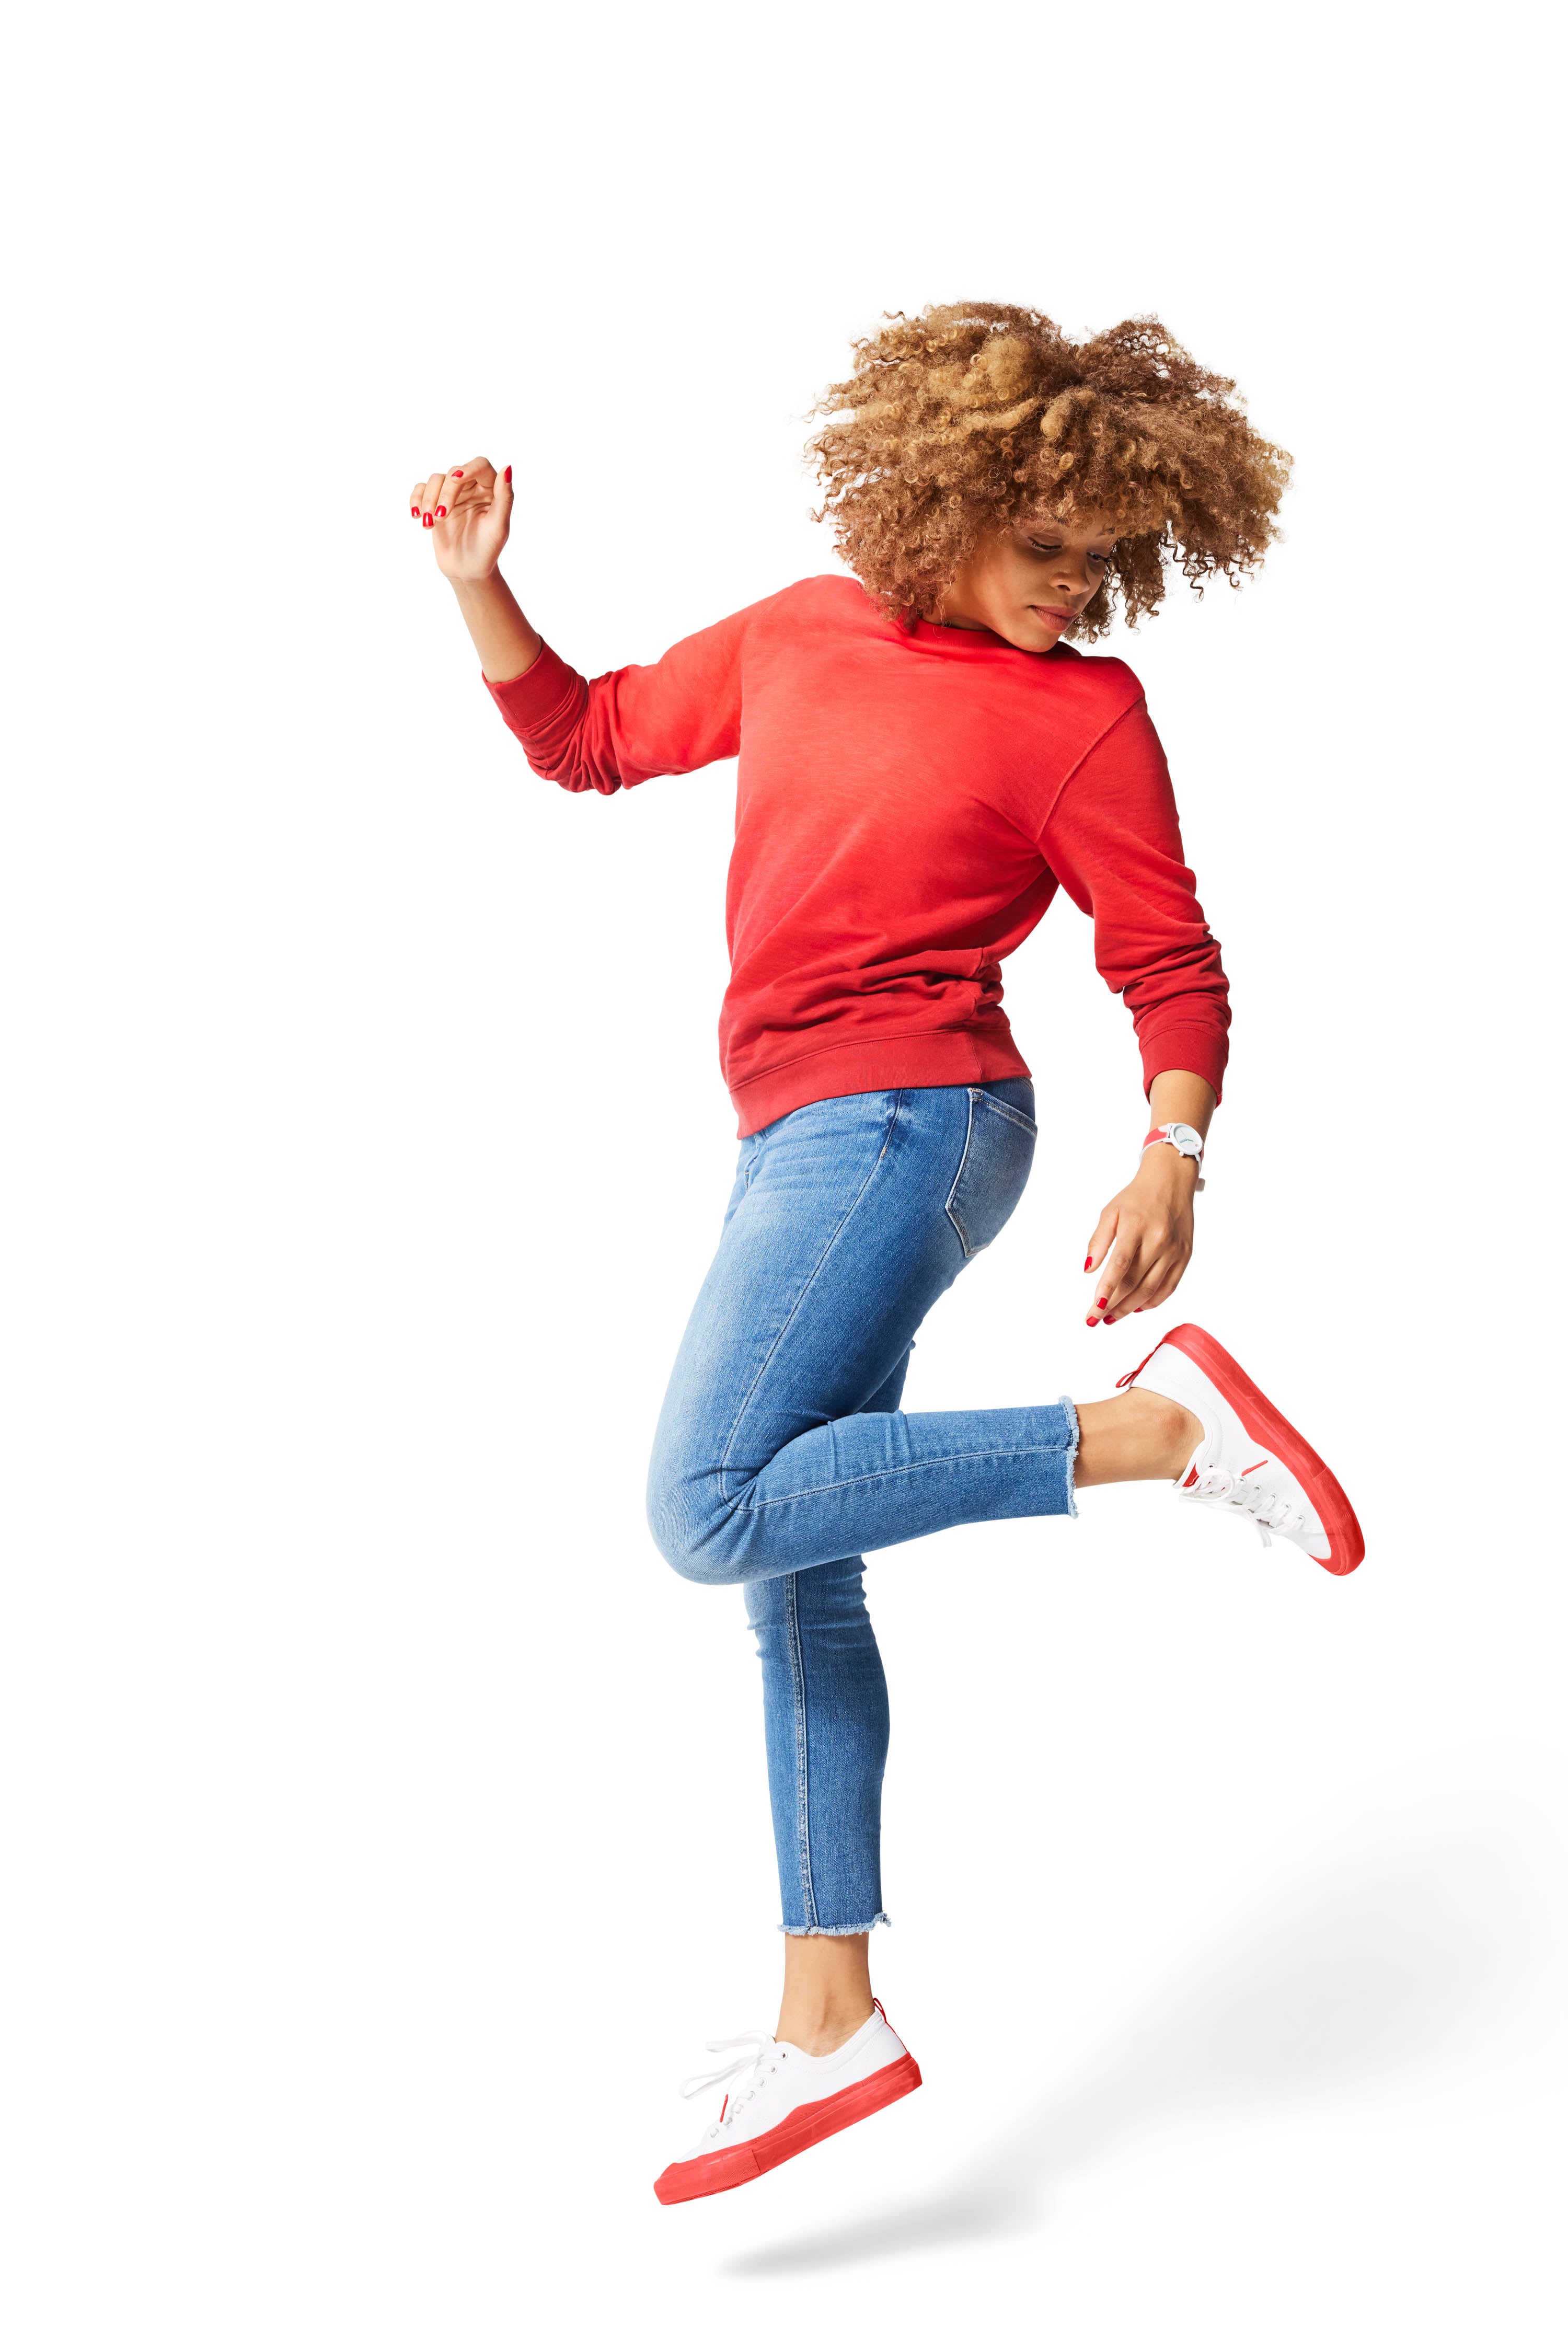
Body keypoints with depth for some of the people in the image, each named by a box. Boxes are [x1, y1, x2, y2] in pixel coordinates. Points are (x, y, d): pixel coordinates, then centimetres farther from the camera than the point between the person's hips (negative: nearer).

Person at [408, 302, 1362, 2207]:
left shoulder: (1084, 713, -3)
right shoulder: (795, 637, 12)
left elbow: (1171, 966, -4)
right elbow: (587, 738, 23)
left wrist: (1172, 1157, -19)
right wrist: (478, 585, 11)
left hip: (902, 1120, -7)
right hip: (810, 1140, 7)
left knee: (714, 1509, -21)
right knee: (798, 1585, 8)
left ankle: (1160, 1425, -17)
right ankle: (830, 2020, 16)